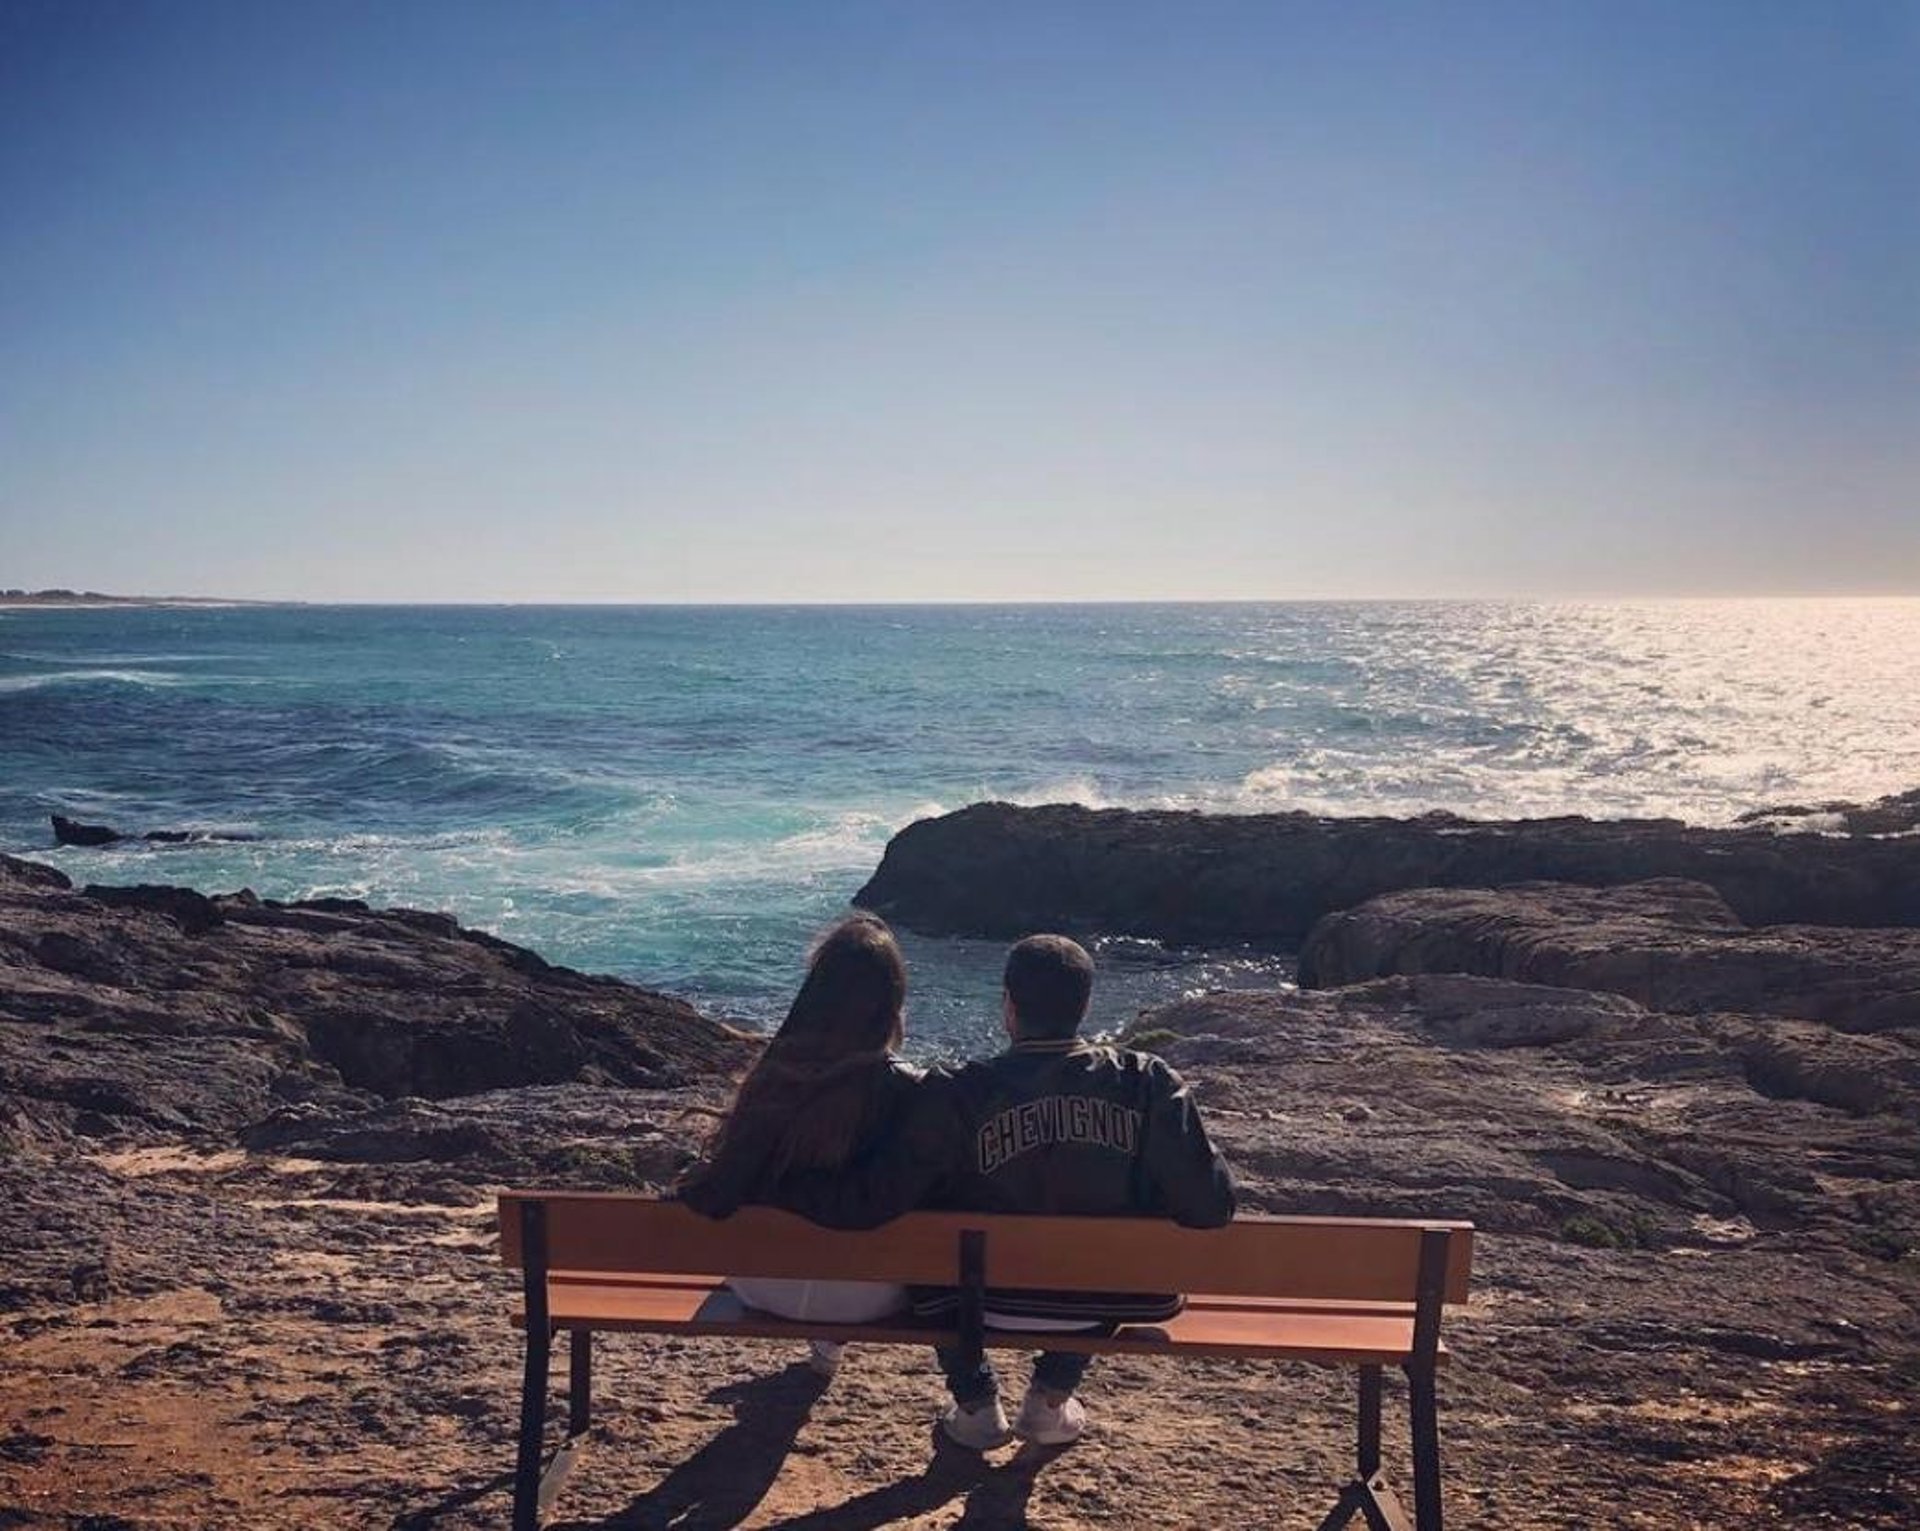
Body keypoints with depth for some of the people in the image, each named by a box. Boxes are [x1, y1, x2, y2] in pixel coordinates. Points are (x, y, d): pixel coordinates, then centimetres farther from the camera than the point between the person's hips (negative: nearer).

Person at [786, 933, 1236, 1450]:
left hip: (991, 1304, -1)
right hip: (1107, 1303, 2)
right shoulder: (1147, 1083, -14)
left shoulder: (957, 1096, -20)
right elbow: (1210, 1208, -13)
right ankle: (1053, 1398, 31)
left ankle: (977, 1403, 28)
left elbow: (862, 1206, -19)